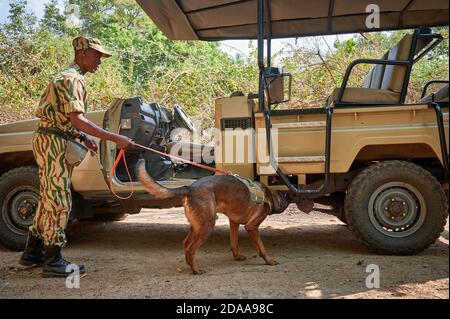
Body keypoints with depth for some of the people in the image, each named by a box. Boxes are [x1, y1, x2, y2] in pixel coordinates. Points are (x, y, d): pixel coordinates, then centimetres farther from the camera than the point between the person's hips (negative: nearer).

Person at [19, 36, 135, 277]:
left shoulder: (68, 77, 19)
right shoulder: (73, 79, -14)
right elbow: (77, 119, -26)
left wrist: (82, 138, 13)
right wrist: (115, 138, -29)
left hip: (51, 140, 10)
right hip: (53, 142, -10)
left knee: (49, 199, 14)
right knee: (59, 201, -6)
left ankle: (33, 252, 24)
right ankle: (53, 261, 1)